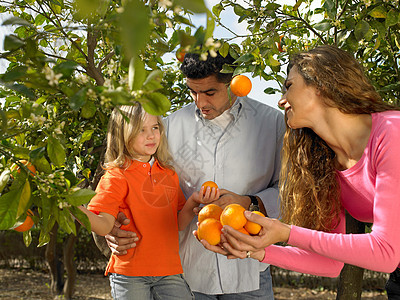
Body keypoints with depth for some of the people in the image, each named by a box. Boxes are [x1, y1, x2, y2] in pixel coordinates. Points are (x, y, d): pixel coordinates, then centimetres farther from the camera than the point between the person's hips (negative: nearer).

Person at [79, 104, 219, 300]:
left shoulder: (169, 174, 11)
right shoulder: (117, 177, -6)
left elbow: (178, 223, 12)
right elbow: (104, 226, -16)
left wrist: (193, 202, -6)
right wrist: (76, 209, -34)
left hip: (170, 273, 4)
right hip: (129, 276, -4)